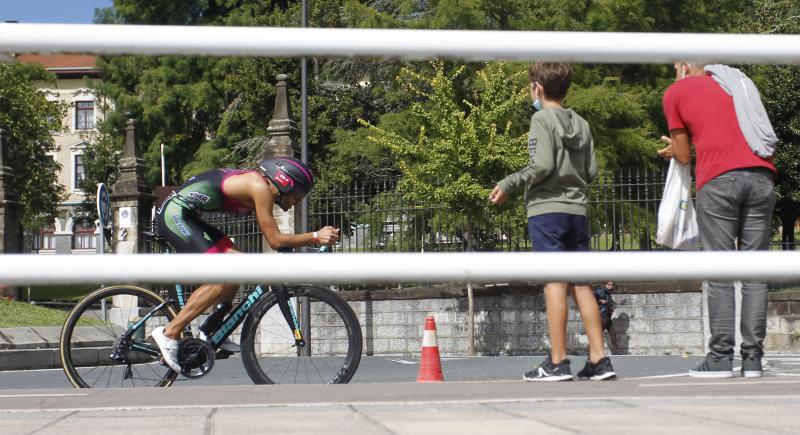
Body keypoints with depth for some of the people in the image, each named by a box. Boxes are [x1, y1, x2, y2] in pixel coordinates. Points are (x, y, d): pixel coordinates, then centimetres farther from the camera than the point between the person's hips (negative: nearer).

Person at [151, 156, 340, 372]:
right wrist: (316, 236, -14)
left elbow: (274, 238, 21)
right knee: (224, 279, -14)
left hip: (183, 215, 10)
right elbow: (275, 240, -16)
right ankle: (170, 333, -12)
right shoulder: (261, 187, -15)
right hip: (175, 214, -10)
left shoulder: (258, 184, 14)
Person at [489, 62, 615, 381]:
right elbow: (592, 170, 11)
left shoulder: (542, 119, -6)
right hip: (577, 209, 6)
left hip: (547, 209, -6)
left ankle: (557, 363, -7)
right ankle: (598, 360, 5)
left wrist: (508, 185, -7)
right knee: (581, 284, 7)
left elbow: (542, 165, -16)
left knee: (554, 283, -7)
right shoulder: (581, 124, 13)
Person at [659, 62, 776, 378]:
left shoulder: (675, 92, 12)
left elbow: (684, 156, 12)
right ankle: (753, 358, 3)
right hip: (761, 175, 4)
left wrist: (673, 149, 36)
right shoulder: (739, 82, 24)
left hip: (718, 180, -4)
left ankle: (721, 356, -3)